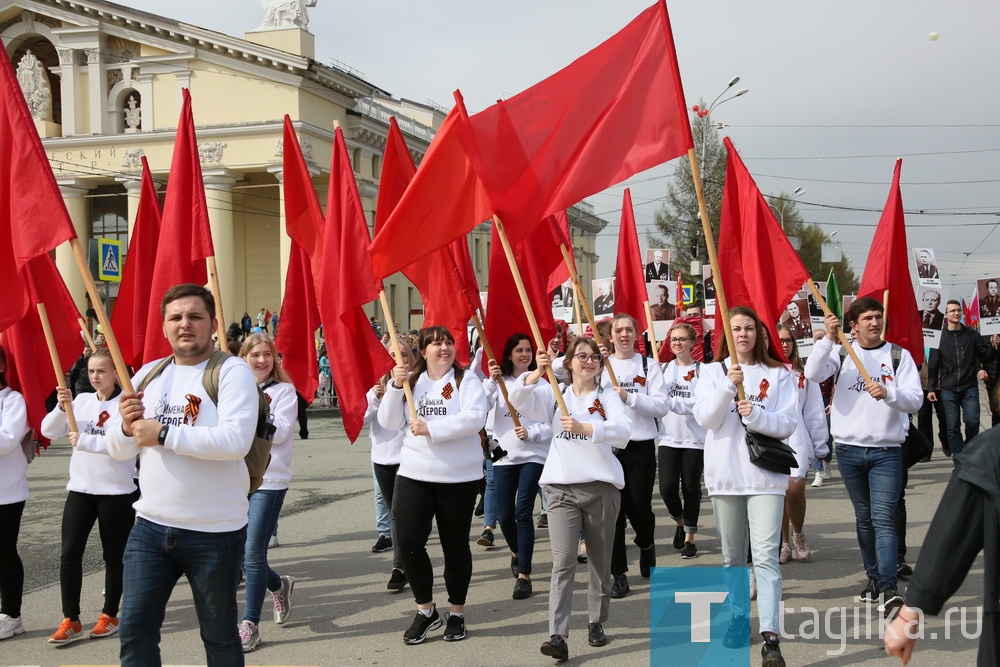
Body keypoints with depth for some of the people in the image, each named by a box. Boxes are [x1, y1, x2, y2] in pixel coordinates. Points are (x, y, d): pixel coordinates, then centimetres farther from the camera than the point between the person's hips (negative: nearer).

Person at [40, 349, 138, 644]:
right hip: (80, 488, 5)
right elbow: (49, 431, 1)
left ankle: (110, 615, 21)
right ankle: (70, 621, 8)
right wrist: (62, 407, -15)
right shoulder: (81, 400, 7)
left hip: (117, 491, -5)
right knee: (70, 553, 0)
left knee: (114, 555, 8)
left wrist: (85, 441, -24)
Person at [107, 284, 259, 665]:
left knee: (219, 636, 11)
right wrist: (127, 427, -11)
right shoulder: (148, 374, 9)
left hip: (215, 531, -5)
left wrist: (163, 433, -20)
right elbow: (119, 451, 11)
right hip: (150, 526, 5)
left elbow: (236, 440, -25)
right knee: (134, 630, 4)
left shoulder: (232, 371, -8)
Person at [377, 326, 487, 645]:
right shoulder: (412, 382, 7)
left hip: (459, 477, -3)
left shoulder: (466, 382, -3)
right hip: (414, 474, 3)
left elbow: (475, 418, -20)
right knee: (408, 541, -5)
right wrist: (396, 386, -12)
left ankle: (457, 612, 25)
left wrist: (431, 428, -23)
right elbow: (389, 423, 1)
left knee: (455, 544, 9)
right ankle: (425, 610, 14)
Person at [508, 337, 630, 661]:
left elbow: (624, 429, -17)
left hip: (602, 487, 0)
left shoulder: (607, 398, 3)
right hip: (561, 488, 0)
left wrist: (583, 427, -32)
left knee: (600, 561, 11)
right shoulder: (555, 393, 8)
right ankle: (557, 635, -12)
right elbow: (518, 399, -9)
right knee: (563, 562, -8)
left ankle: (596, 622, 27)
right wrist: (537, 372, -26)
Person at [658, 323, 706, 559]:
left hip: (694, 439, -3)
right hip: (669, 438, 3)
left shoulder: (701, 370, -6)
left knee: (691, 488, 5)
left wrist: (671, 401, -19)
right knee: (667, 486, -5)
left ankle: (690, 537, 19)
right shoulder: (666, 368, 8)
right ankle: (680, 522, 25)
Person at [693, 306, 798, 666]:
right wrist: (728, 386, -20)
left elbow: (787, 423, -3)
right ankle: (739, 619, 28)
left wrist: (756, 415, -21)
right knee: (732, 556, 12)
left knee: (766, 555, -12)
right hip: (725, 473, 2)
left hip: (765, 474, -2)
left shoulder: (778, 374, 4)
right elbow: (704, 418, -6)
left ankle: (770, 636, -15)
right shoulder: (712, 372, 7)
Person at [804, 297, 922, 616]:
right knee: (864, 518, 13)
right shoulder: (841, 353, 4)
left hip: (886, 450, -2)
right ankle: (874, 578, 25)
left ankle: (888, 589, -14)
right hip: (849, 449, 2)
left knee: (883, 518, -10)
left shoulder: (899, 356, 2)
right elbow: (813, 373, -15)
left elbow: (915, 400, -6)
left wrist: (888, 393, -25)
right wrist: (828, 338, -24)